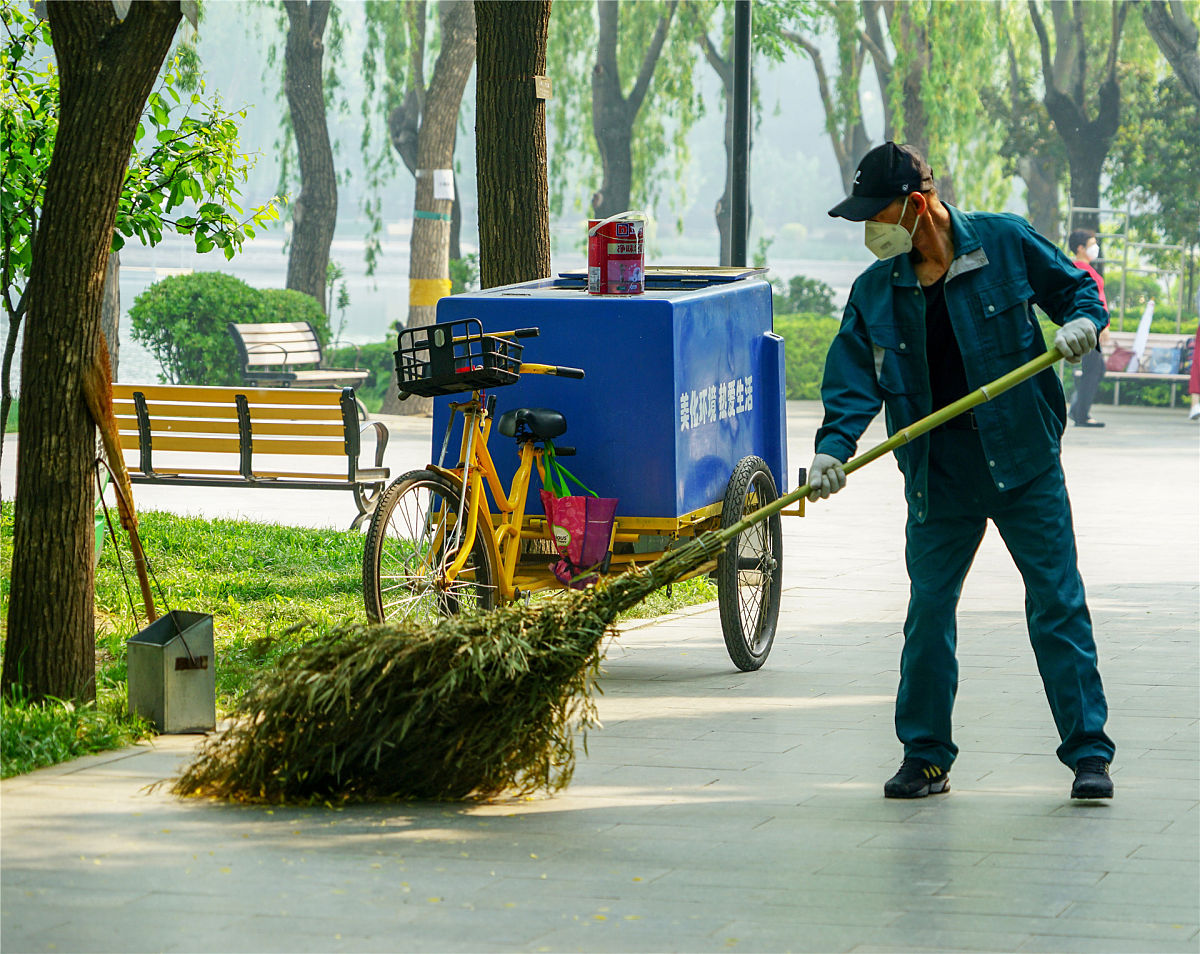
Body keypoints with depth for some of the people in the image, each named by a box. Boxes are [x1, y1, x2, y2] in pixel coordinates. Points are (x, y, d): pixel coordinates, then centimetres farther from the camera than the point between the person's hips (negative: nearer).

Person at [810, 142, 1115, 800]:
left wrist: (1083, 321, -15)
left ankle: (1088, 755, 3)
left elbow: (1075, 288, 7)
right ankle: (926, 758, 17)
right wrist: (834, 445, -17)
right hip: (938, 472, 3)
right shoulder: (874, 291, 4)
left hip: (1022, 461, -3)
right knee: (928, 610, 4)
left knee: (1057, 604, -3)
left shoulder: (1004, 244, -3)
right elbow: (854, 377, -1)